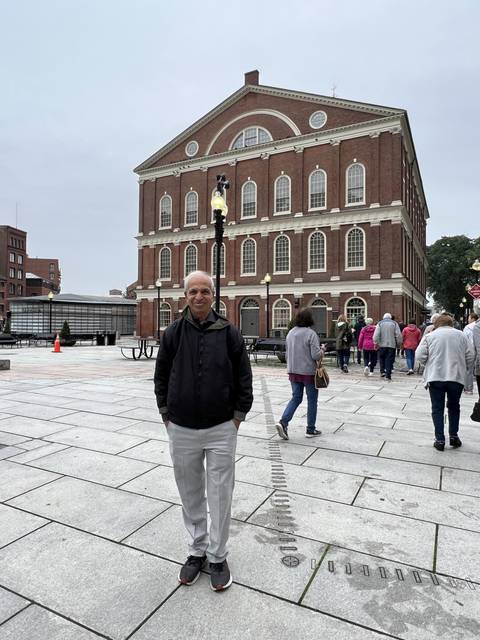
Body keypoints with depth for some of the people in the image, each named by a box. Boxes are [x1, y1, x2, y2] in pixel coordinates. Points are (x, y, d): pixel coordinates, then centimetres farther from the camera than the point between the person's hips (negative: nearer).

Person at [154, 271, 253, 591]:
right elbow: (161, 377, 7)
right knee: (190, 495, 16)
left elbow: (244, 379, 0)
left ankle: (218, 557, 29)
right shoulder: (173, 333, -2)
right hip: (182, 430, 2)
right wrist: (167, 415, 4)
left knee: (220, 495, 9)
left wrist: (237, 417, -2)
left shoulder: (229, 333, -6)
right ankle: (197, 551, 36)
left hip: (221, 429, -1)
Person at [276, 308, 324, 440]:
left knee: (296, 398, 14)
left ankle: (283, 422, -3)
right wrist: (322, 349, 1)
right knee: (312, 400, 10)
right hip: (309, 372, -5)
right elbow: (316, 355, -18)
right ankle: (310, 429, 19)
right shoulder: (311, 334, -15)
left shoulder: (290, 333, 5)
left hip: (293, 371, 6)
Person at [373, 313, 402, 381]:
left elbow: (376, 335, -6)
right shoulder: (394, 323, 4)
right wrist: (399, 344, 7)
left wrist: (376, 343, 1)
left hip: (382, 345, 0)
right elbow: (398, 335, -2)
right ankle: (388, 375, 1)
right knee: (389, 360, 3)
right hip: (392, 345, 0)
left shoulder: (380, 323, 3)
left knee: (382, 359, 18)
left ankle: (382, 371, 10)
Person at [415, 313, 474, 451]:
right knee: (454, 407, 20)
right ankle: (453, 436, 23)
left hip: (435, 378, -2)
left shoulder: (430, 336, 1)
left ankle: (440, 440, 8)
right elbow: (470, 357, 4)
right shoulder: (461, 335, 6)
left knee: (437, 409, 8)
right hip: (456, 377, 2)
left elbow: (419, 357, -5)